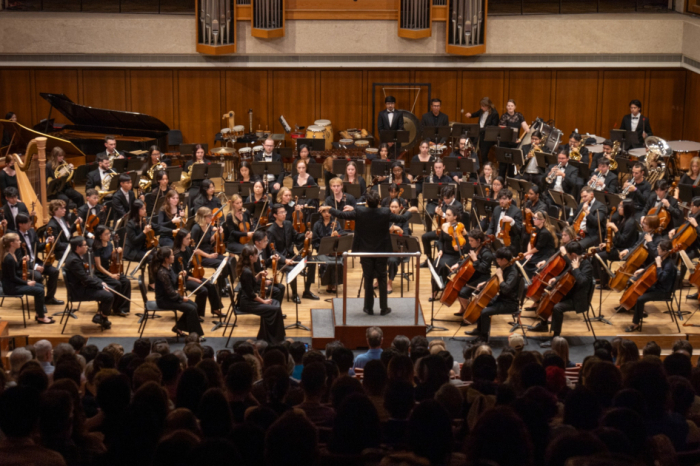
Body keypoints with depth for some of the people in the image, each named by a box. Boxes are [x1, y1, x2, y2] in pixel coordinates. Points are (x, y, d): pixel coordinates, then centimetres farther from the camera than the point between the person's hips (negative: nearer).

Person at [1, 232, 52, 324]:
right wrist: (27, 283, -12)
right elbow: (13, 277, -22)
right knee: (39, 291, -13)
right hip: (10, 287, -10)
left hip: (14, 283, 10)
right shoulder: (9, 259, -25)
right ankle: (41, 317, 1)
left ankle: (39, 313, 17)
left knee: (40, 286, 11)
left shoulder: (12, 255, 5)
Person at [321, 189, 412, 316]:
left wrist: (329, 209, 10)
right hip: (381, 251, 0)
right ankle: (384, 308, 13)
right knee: (382, 279, 10)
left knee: (368, 279, 11)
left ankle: (369, 308, 15)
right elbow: (401, 218, 0)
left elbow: (341, 215, -8)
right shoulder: (385, 213, -14)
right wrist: (409, 211, 22)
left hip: (366, 252, 0)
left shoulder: (359, 212, -16)